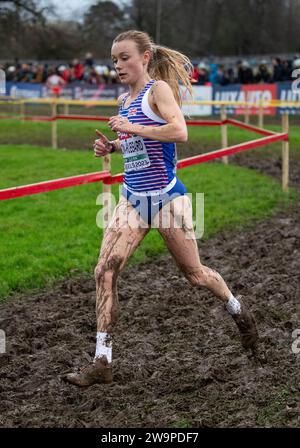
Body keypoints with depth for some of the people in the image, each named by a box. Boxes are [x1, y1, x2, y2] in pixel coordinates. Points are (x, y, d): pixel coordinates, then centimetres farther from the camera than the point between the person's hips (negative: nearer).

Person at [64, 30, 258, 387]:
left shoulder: (158, 88, -10)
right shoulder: (124, 100, 12)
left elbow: (179, 131, -25)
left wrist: (132, 128, -22)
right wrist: (112, 146, 9)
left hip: (165, 196, -6)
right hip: (133, 198, 7)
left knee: (194, 274, 8)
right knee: (104, 272, -8)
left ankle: (238, 311, 40)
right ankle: (102, 363, -4)